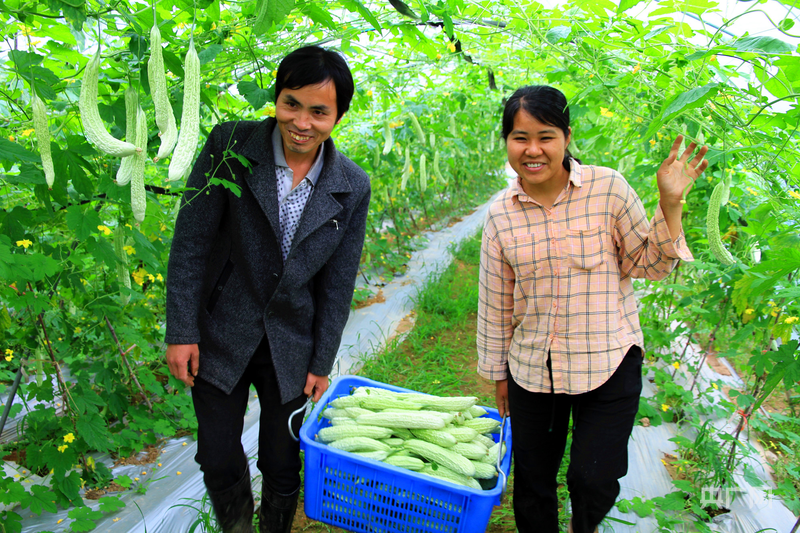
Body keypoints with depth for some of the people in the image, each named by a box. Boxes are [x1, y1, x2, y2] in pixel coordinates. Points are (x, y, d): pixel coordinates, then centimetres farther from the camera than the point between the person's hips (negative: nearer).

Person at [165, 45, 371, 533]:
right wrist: (182, 332, -10)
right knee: (220, 461, 11)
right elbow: (191, 243, -9)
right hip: (220, 339, -1)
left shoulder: (353, 187, -7)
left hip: (290, 348, 1)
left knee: (283, 466, 14)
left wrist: (322, 363, 1)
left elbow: (339, 283, -1)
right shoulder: (230, 146, -12)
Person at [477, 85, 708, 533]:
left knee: (593, 480, 1)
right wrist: (497, 371, 11)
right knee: (532, 481, 15)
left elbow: (650, 266, -2)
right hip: (532, 368, 2)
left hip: (609, 364, -2)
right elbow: (495, 301, 5)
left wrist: (670, 206, -18)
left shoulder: (608, 188, -10)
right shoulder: (501, 213, -3)